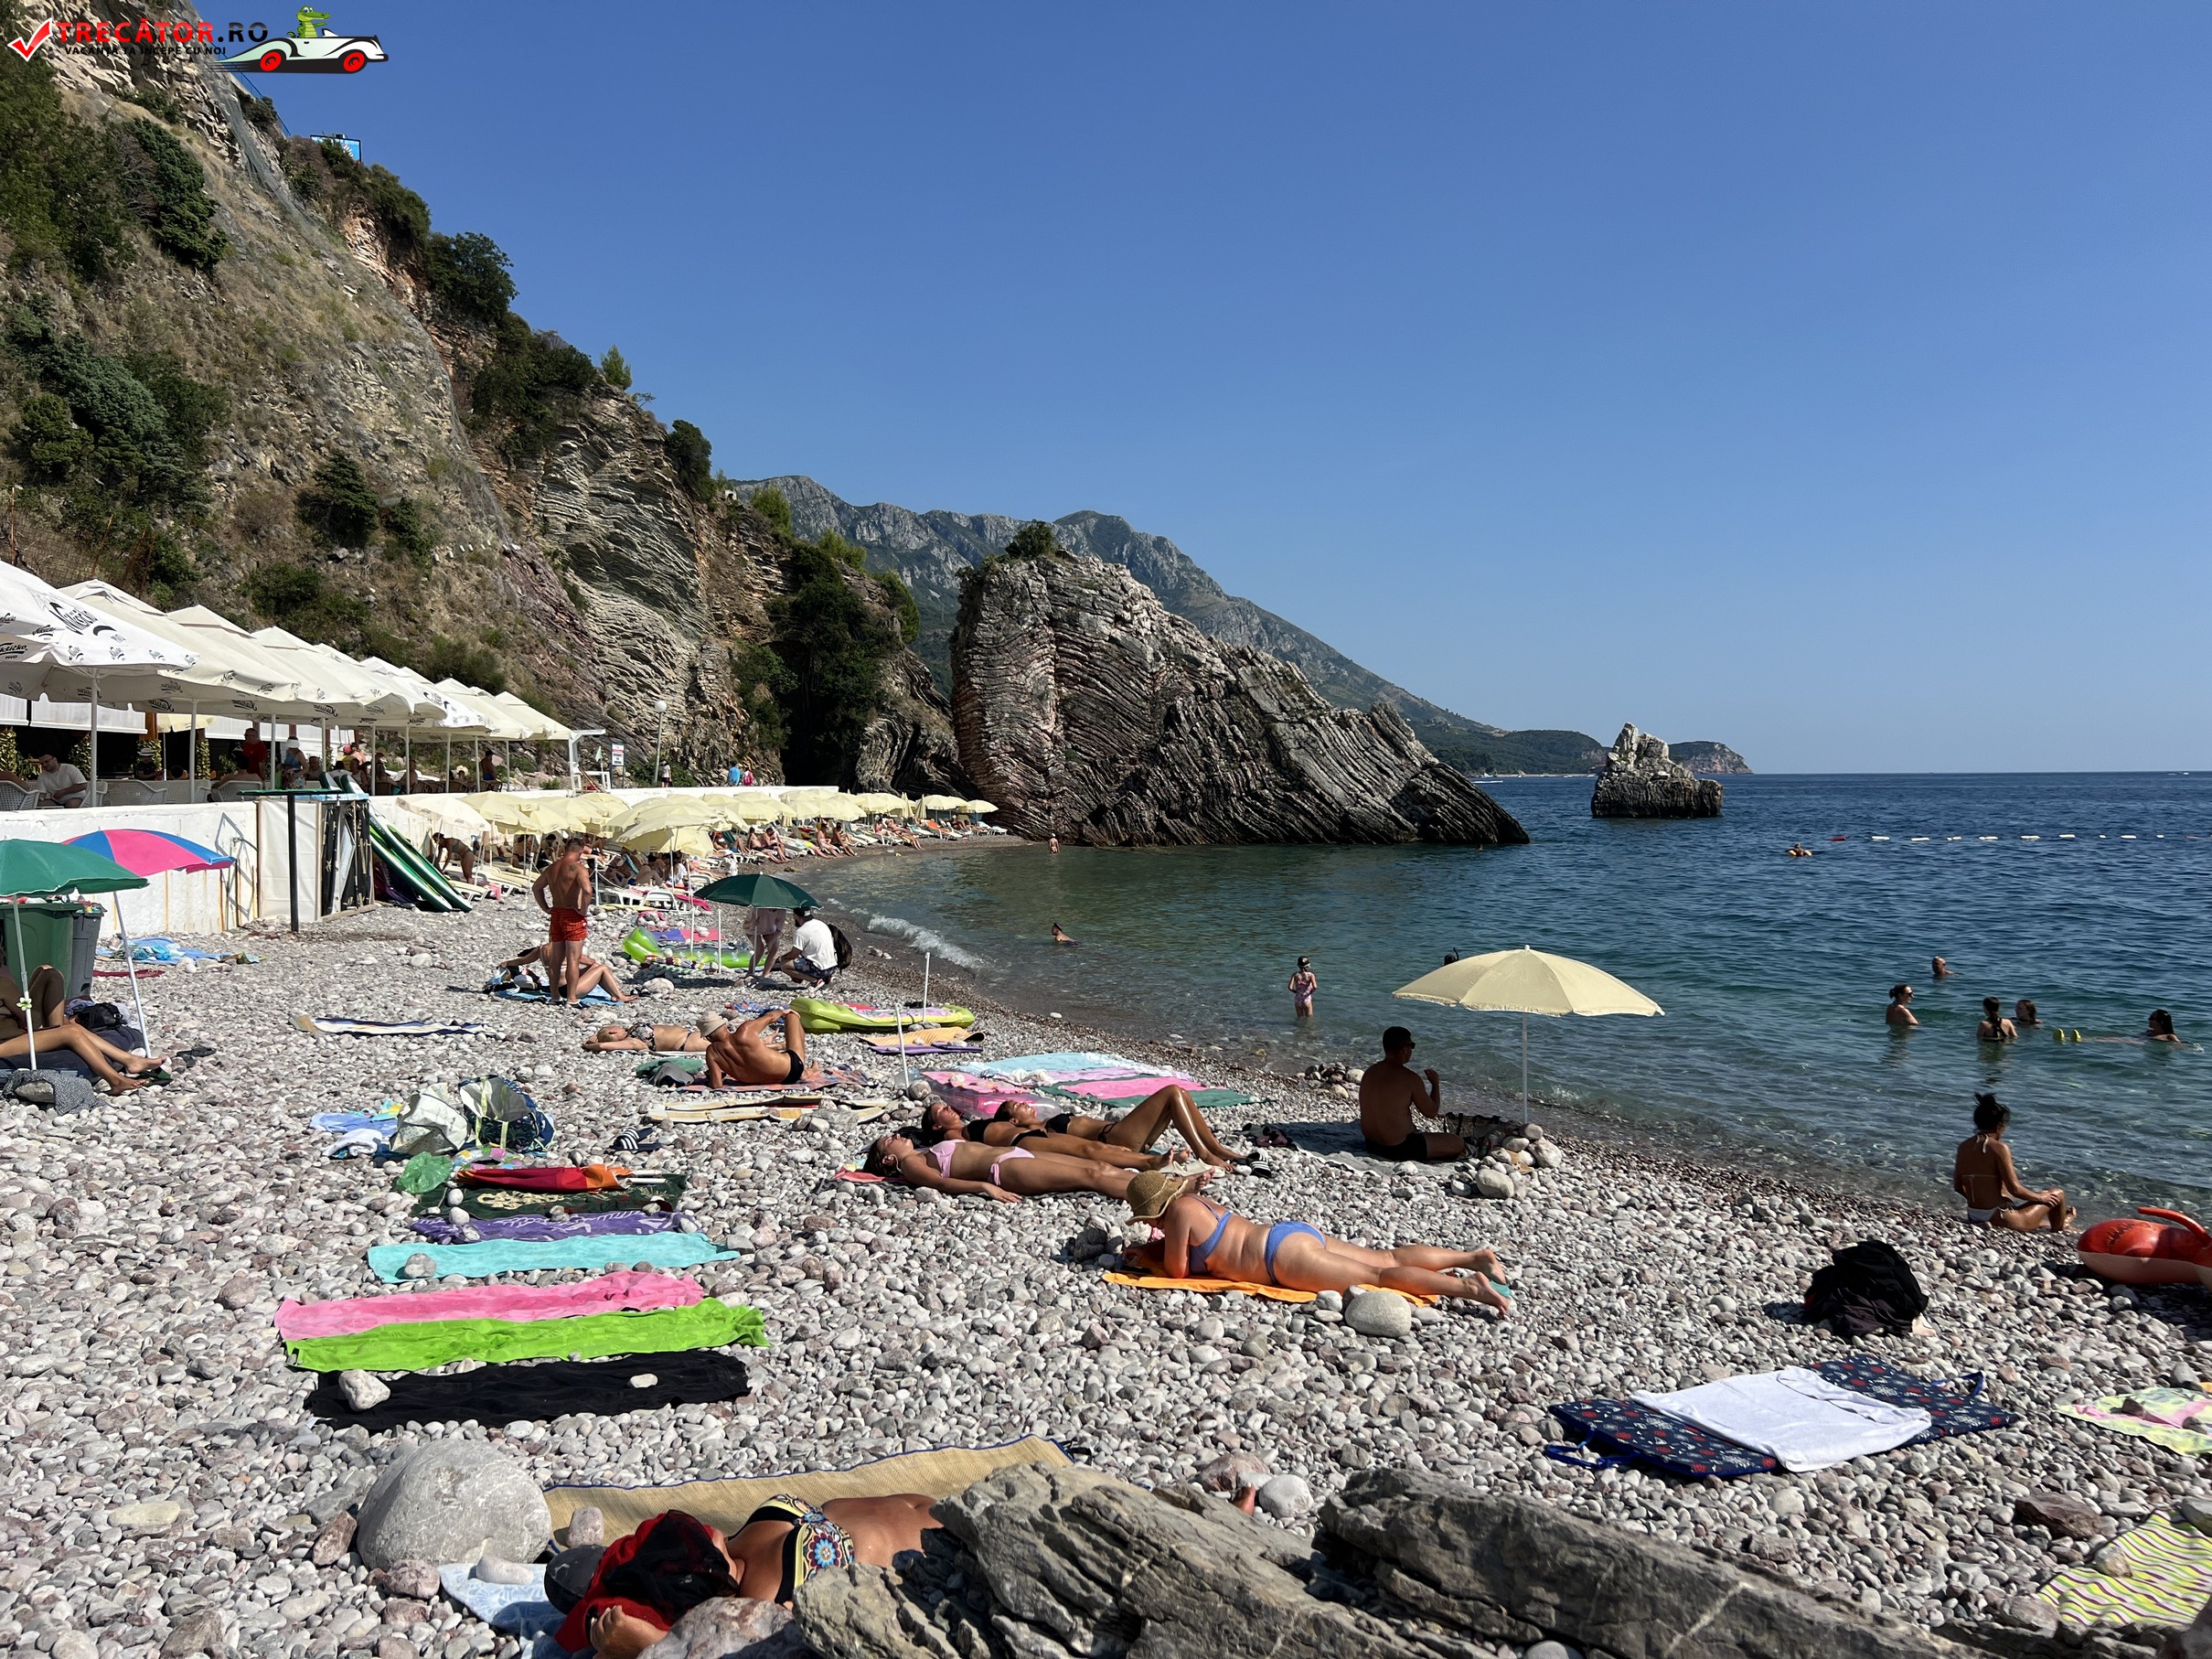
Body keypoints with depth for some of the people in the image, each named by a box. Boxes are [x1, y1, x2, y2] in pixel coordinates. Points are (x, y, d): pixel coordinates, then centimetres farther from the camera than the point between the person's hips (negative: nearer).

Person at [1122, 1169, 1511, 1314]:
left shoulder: (1179, 1210, -8)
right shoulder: (1201, 1204, 18)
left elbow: (1177, 1270, -4)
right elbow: (1181, 1244, 36)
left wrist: (1146, 1260, 13)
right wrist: (1146, 1250, 25)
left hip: (1286, 1254, -9)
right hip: (1296, 1234, 9)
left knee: (1382, 1277, -12)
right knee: (1388, 1259, 8)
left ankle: (1468, 1287, -19)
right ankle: (1474, 1257, 6)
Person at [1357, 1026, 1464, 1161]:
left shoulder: (1369, 1072, 2)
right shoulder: (1410, 1078, -20)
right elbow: (1431, 1112, -8)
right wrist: (1436, 1084, 8)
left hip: (1372, 1145, 7)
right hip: (1398, 1149, -7)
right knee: (1458, 1143, 5)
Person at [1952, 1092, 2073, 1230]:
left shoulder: (1963, 1146, 2)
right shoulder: (1999, 1148, -17)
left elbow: (1958, 1187, 7)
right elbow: (2015, 1190, -17)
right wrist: (2041, 1198, 0)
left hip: (1974, 1216, 7)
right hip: (2000, 1218, -7)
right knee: (2057, 1194, 17)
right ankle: (2058, 1231, 40)